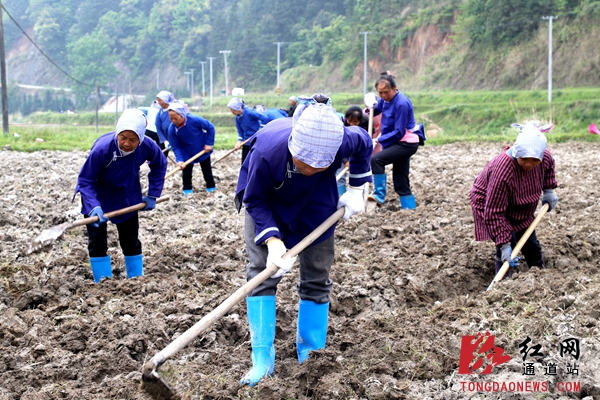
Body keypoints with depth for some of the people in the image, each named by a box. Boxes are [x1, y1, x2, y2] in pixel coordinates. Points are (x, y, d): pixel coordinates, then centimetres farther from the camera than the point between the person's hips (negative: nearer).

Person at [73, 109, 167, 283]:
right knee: (97, 242, -4)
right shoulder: (102, 148, -37)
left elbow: (160, 165, -2)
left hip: (127, 197, 3)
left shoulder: (147, 147, -26)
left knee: (131, 241, 11)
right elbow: (85, 181, -26)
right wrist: (94, 206, -41)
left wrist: (153, 195, -4)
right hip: (98, 196, -3)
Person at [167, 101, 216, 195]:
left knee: (207, 172, 12)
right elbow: (175, 147, -16)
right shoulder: (172, 129, -25)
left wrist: (209, 143, -16)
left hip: (203, 150, -1)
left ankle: (212, 190, 30)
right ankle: (188, 192, 18)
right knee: (186, 173, 2)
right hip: (187, 154, 1)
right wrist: (179, 160, -29)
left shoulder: (195, 120, -33)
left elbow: (210, 127, -18)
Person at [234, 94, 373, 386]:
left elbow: (364, 145, -9)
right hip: (267, 202, -2)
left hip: (315, 204, 2)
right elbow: (255, 201, -26)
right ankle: (262, 359, -4)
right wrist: (273, 240, -37)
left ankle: (310, 352, 18)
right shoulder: (266, 151, -43)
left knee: (317, 276, 4)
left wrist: (356, 190, -6)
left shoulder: (344, 141, -37)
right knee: (261, 271, -10)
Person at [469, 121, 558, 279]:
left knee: (531, 246, 11)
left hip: (519, 208, 6)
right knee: (508, 245, -21)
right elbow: (494, 212, -38)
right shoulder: (501, 170, -42)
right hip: (488, 203, -6)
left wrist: (549, 190, 0)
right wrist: (504, 244, -38)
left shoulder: (545, 157, -22)